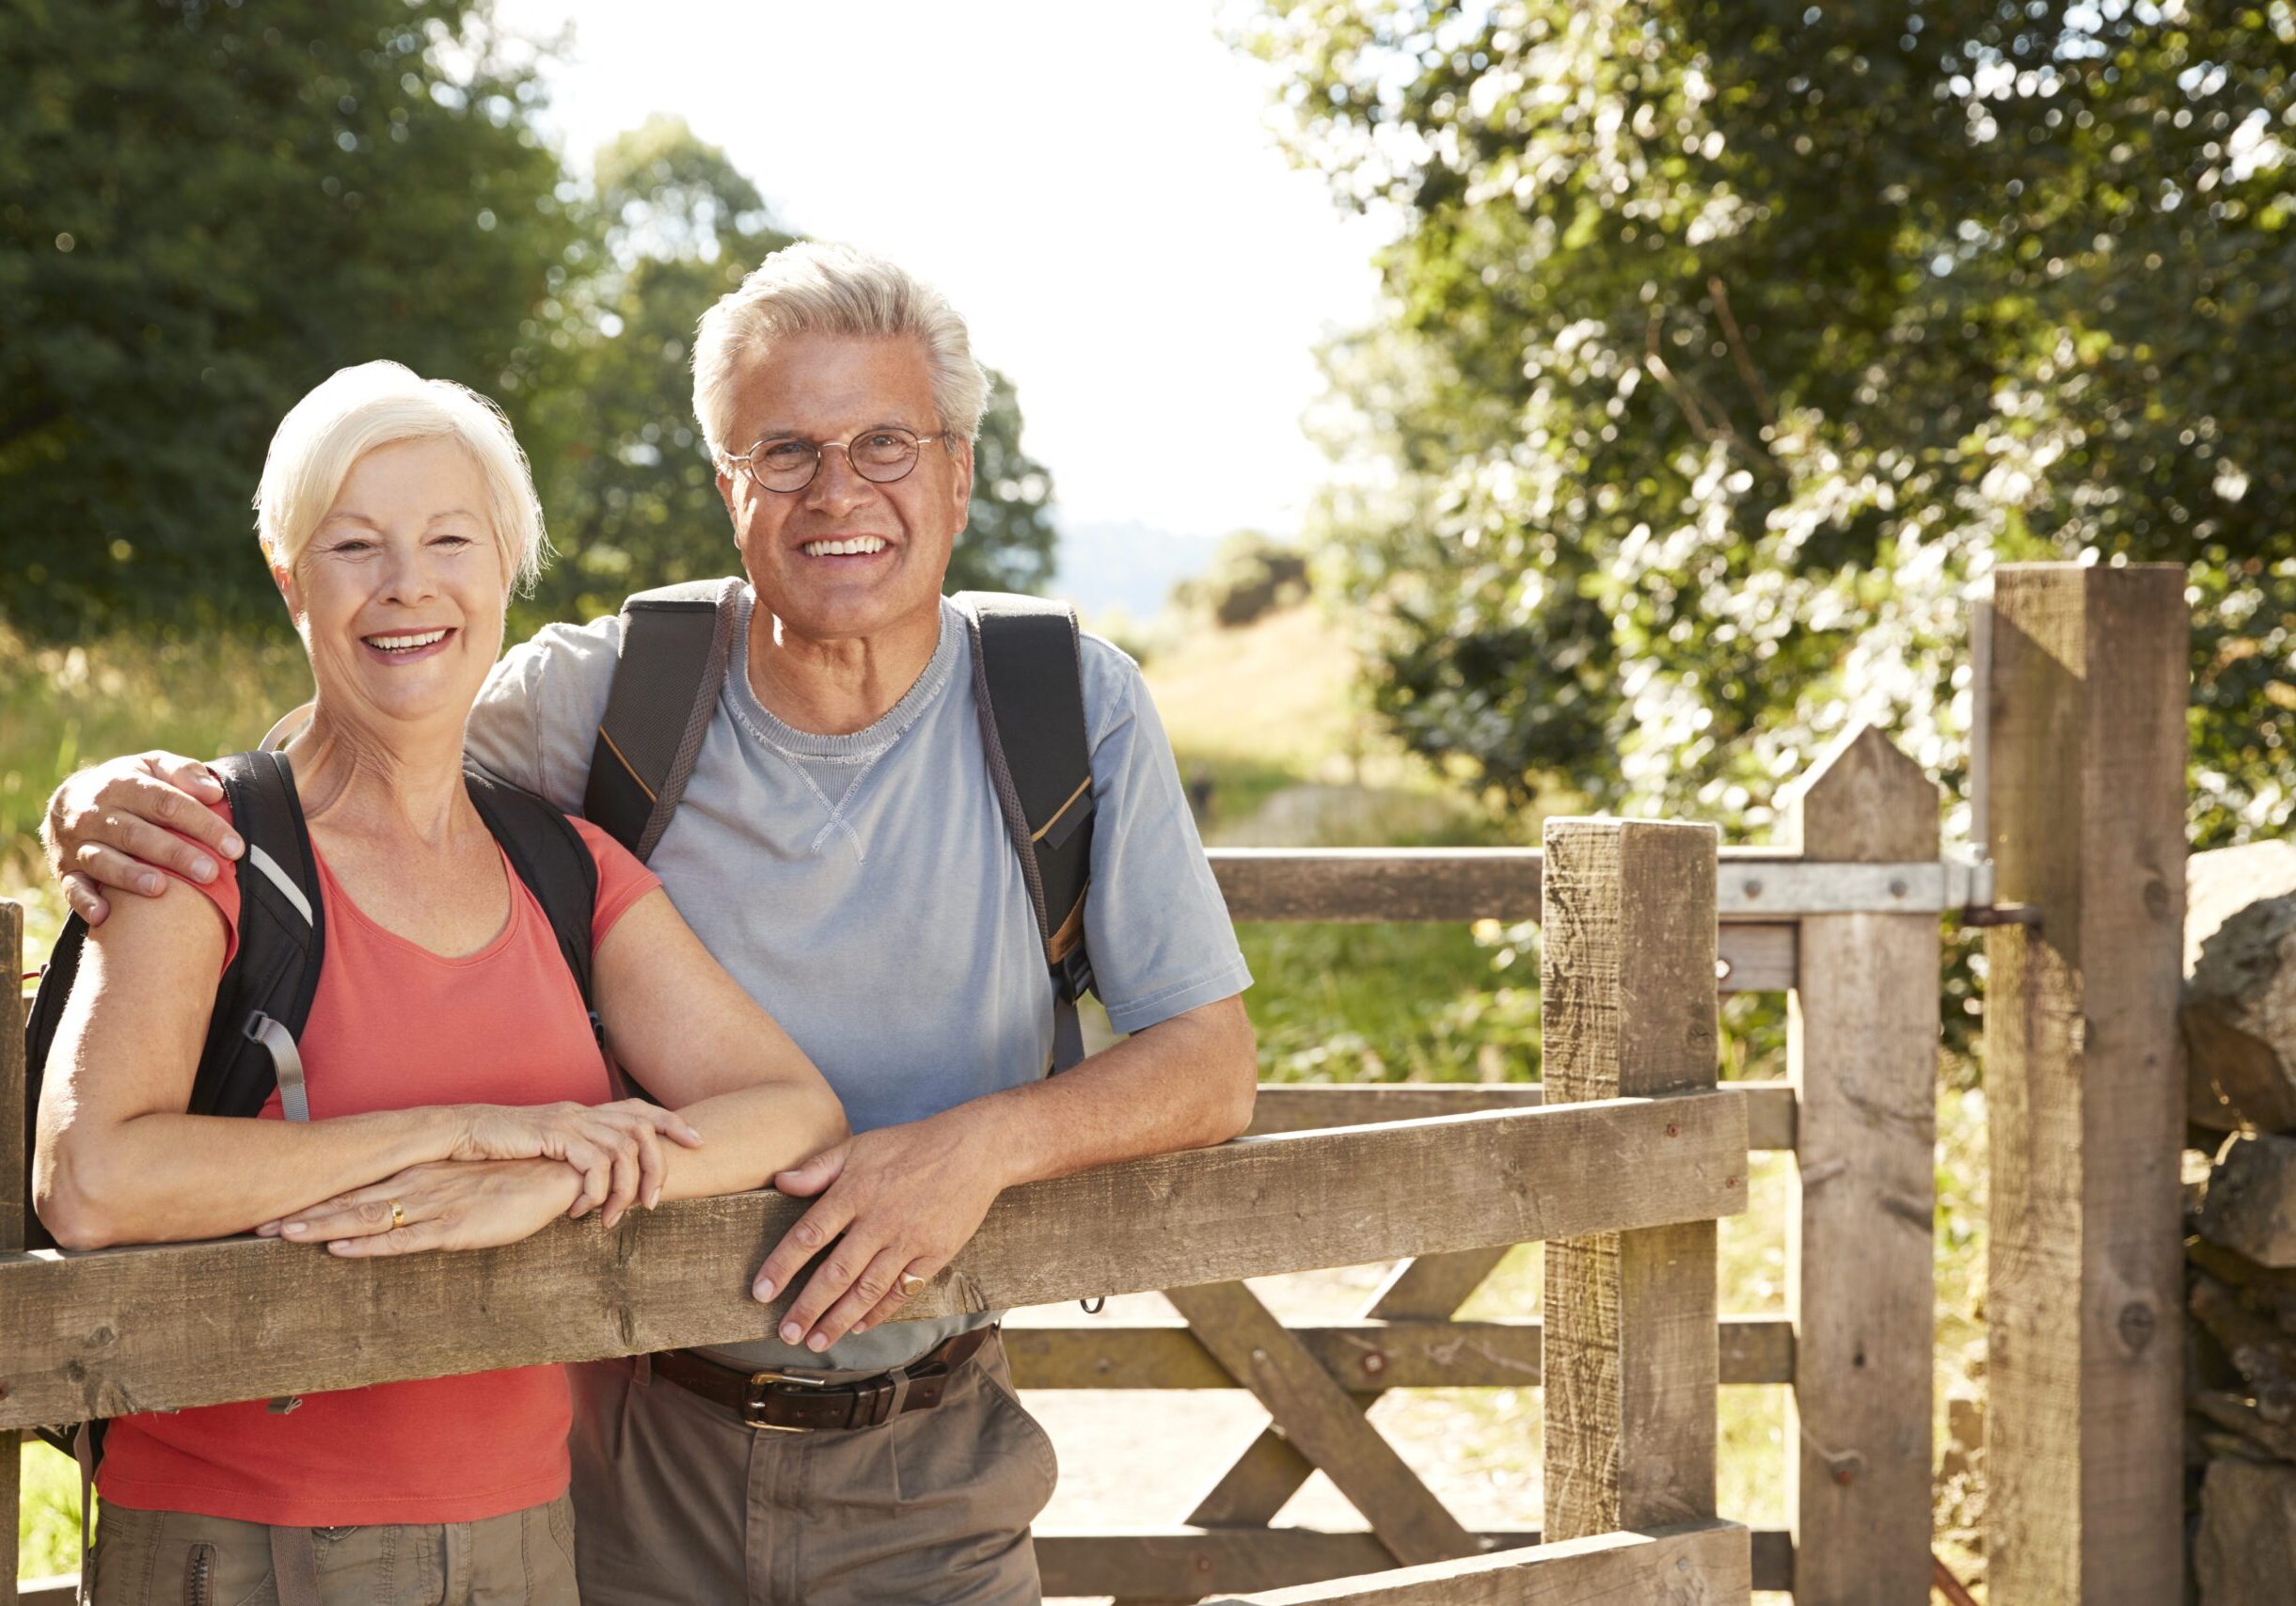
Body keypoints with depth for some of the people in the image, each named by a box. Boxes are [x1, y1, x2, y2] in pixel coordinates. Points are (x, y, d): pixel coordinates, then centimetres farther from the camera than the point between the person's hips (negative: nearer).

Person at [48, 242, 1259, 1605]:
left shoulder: (1075, 709, -9)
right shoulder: (599, 697, -9)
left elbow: (1212, 1065, -8)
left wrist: (988, 1140, -27)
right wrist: (119, 800, -23)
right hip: (646, 1453, 0)